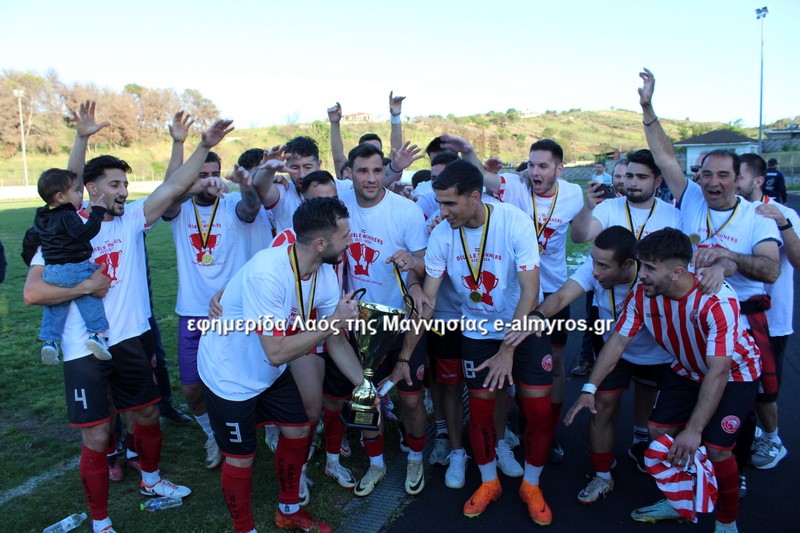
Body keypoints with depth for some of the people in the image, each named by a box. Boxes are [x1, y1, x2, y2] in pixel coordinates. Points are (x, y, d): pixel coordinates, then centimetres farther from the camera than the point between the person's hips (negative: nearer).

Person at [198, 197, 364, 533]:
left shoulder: (325, 274, -12)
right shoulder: (266, 273, -36)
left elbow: (335, 341, -3)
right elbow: (277, 352, -37)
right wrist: (333, 322, -30)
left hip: (270, 373, 7)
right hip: (229, 375, -7)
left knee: (298, 432, 15)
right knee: (241, 458, 6)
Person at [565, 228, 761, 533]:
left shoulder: (717, 300, -38)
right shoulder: (642, 294, -22)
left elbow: (718, 372, -38)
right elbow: (618, 340, -14)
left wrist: (694, 430, -40)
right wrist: (589, 389, -18)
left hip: (735, 373, -5)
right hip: (687, 370, 5)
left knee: (716, 448, -13)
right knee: (659, 431, 1)